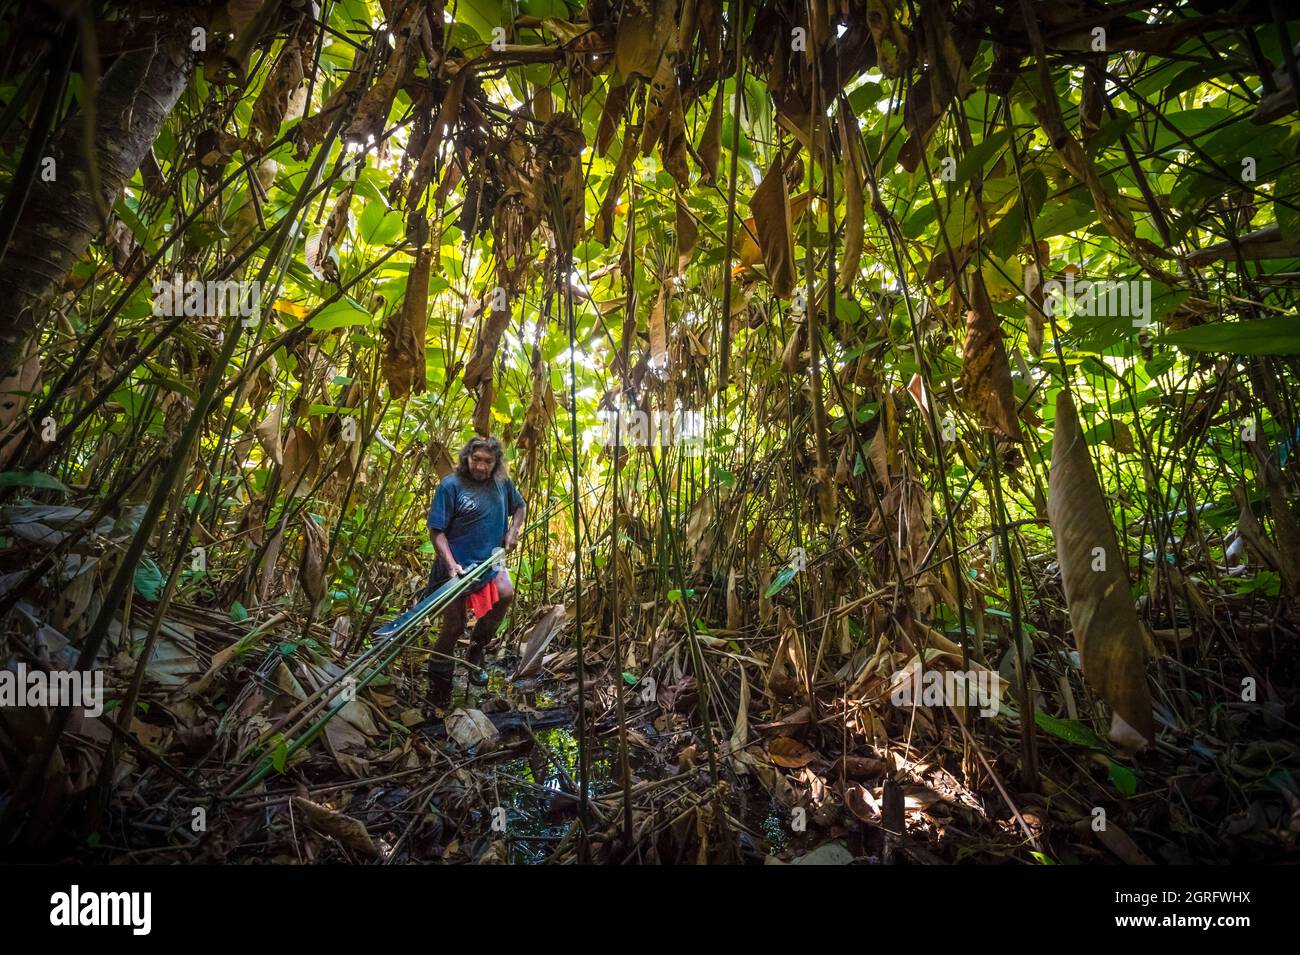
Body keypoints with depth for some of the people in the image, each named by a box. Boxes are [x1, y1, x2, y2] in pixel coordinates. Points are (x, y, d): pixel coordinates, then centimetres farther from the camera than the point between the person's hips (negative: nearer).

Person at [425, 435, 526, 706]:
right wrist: (451, 564, -24)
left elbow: (520, 506, 19)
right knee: (454, 626, 4)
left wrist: (513, 531, 1)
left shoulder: (503, 483, -1)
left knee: (506, 593, -24)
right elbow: (436, 531, -13)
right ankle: (439, 686, 29)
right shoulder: (451, 485, -14)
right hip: (457, 565, -4)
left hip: (489, 559, 4)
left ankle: (477, 647, 4)